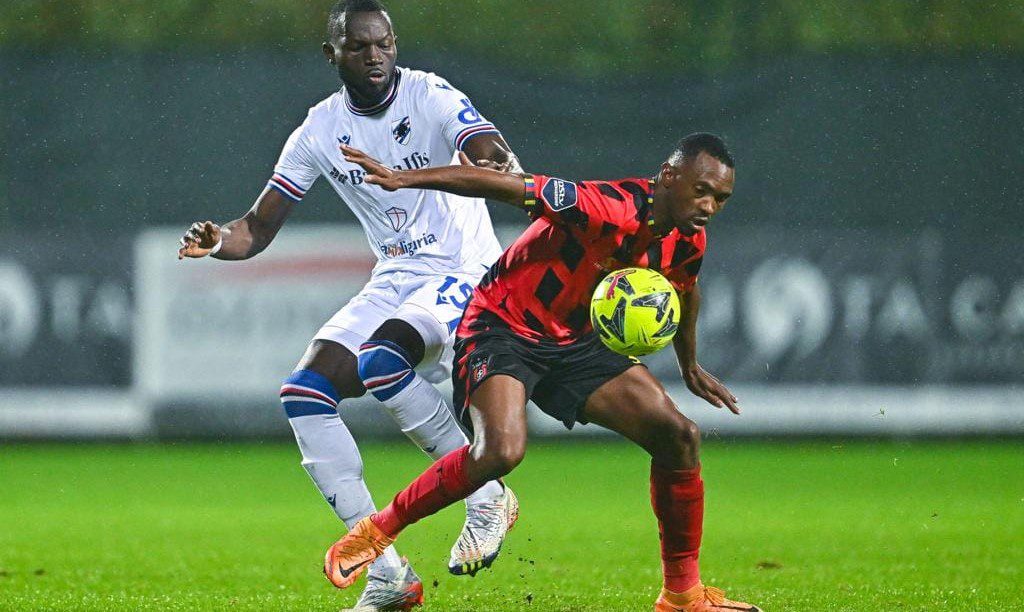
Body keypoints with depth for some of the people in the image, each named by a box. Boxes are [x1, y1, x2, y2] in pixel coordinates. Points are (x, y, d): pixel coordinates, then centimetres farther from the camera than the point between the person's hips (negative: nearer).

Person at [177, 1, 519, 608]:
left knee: (379, 362, -34)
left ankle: (486, 495, -15)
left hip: (463, 274, -6)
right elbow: (259, 228, 6)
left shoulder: (431, 97, -10)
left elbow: (496, 157, -27)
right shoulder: (322, 130, 4)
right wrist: (220, 240, -17)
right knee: (305, 395, -14)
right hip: (394, 282, 6)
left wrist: (513, 178, -52)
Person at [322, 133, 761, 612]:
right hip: (503, 326, -8)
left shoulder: (687, 241, -3)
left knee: (678, 436, -4)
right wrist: (403, 178, -38)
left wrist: (689, 366, 36)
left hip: (577, 341, 8)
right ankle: (378, 532, -10)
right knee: (502, 450, -32)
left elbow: (683, 291, 22)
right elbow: (507, 186, -32)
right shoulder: (612, 209, -28)